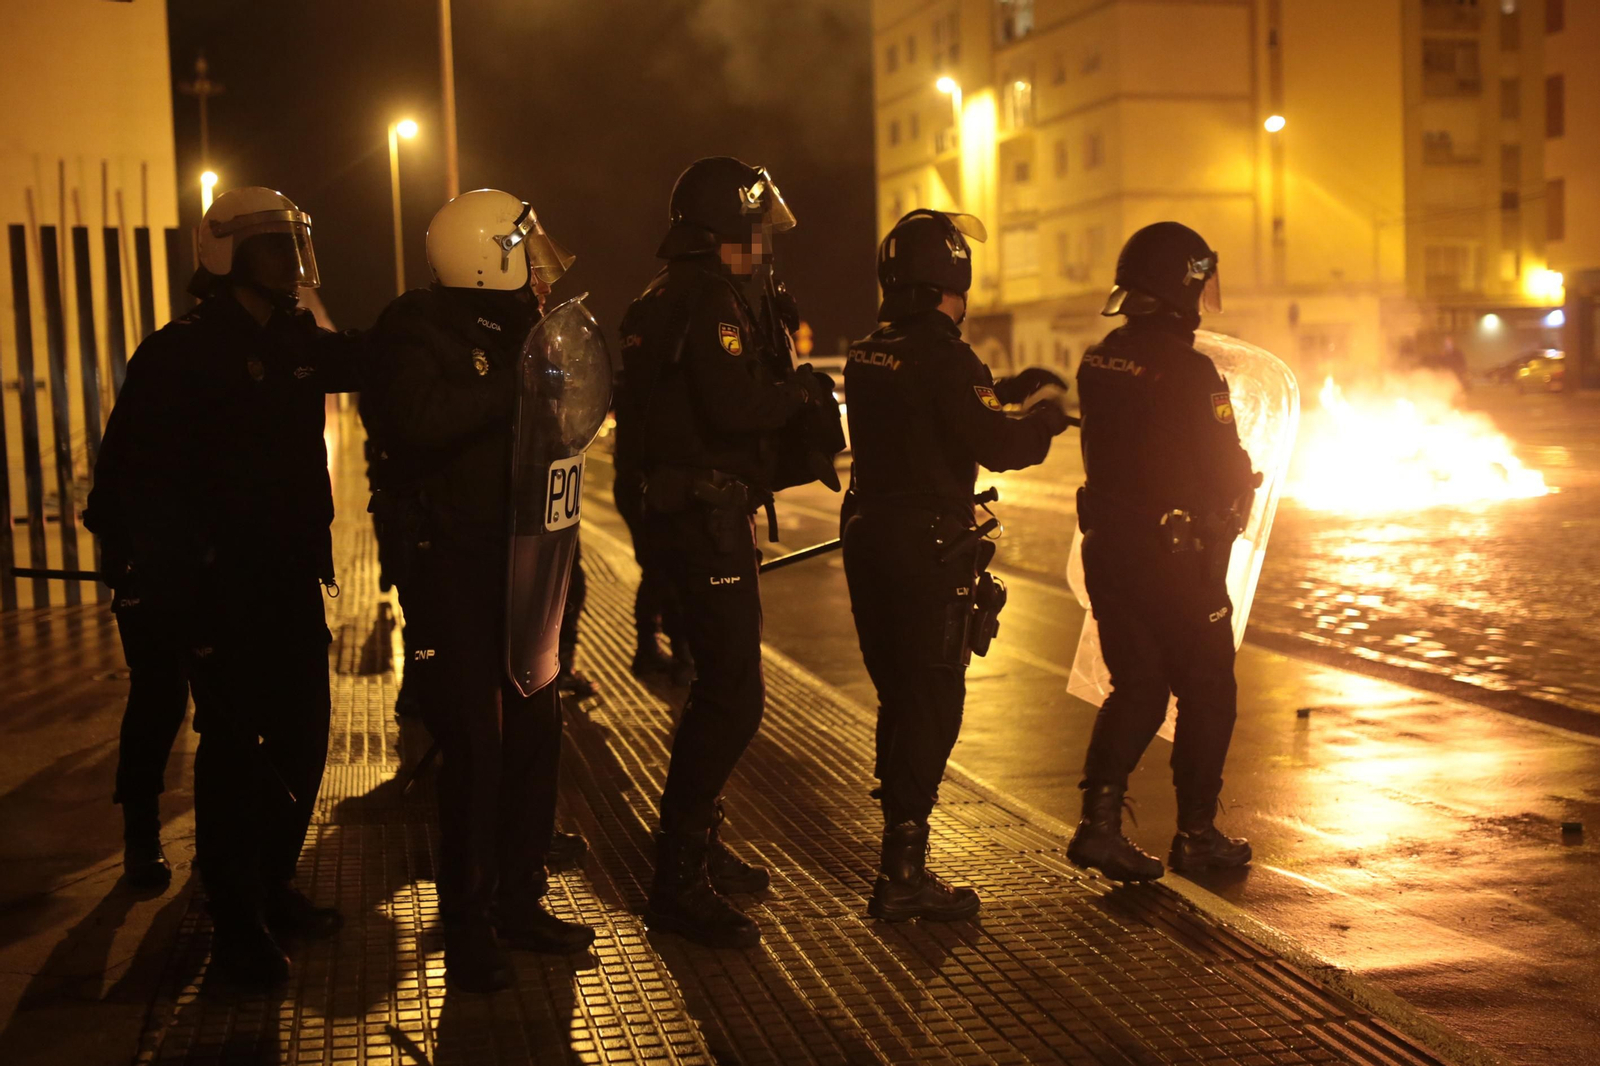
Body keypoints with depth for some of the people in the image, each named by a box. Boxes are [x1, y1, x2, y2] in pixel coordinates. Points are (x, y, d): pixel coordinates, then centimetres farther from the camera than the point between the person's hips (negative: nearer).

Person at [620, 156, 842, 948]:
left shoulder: (674, 298, 18)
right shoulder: (710, 300, -15)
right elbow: (734, 405, -28)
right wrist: (801, 390, -11)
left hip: (690, 514, 11)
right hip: (705, 518, -11)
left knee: (721, 685, 20)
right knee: (734, 695, -10)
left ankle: (697, 845, 32)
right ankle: (679, 882, -6)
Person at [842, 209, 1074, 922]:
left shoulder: (867, 355, 9)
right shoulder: (943, 356, -17)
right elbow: (997, 447, -20)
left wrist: (1008, 392, 19)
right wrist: (1047, 414, -1)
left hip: (870, 537, 8)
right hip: (929, 549, -8)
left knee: (898, 697, 18)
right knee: (932, 705, -2)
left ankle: (901, 844, 30)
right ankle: (902, 875, -1)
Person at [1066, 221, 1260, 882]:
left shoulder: (1098, 360, 4)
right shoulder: (1189, 370, -18)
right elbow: (1227, 474, -16)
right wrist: (1243, 489, 7)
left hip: (1108, 546, 6)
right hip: (1178, 556, -6)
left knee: (1136, 687, 14)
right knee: (1205, 693, 10)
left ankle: (1099, 820, 3)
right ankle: (1196, 835, 18)